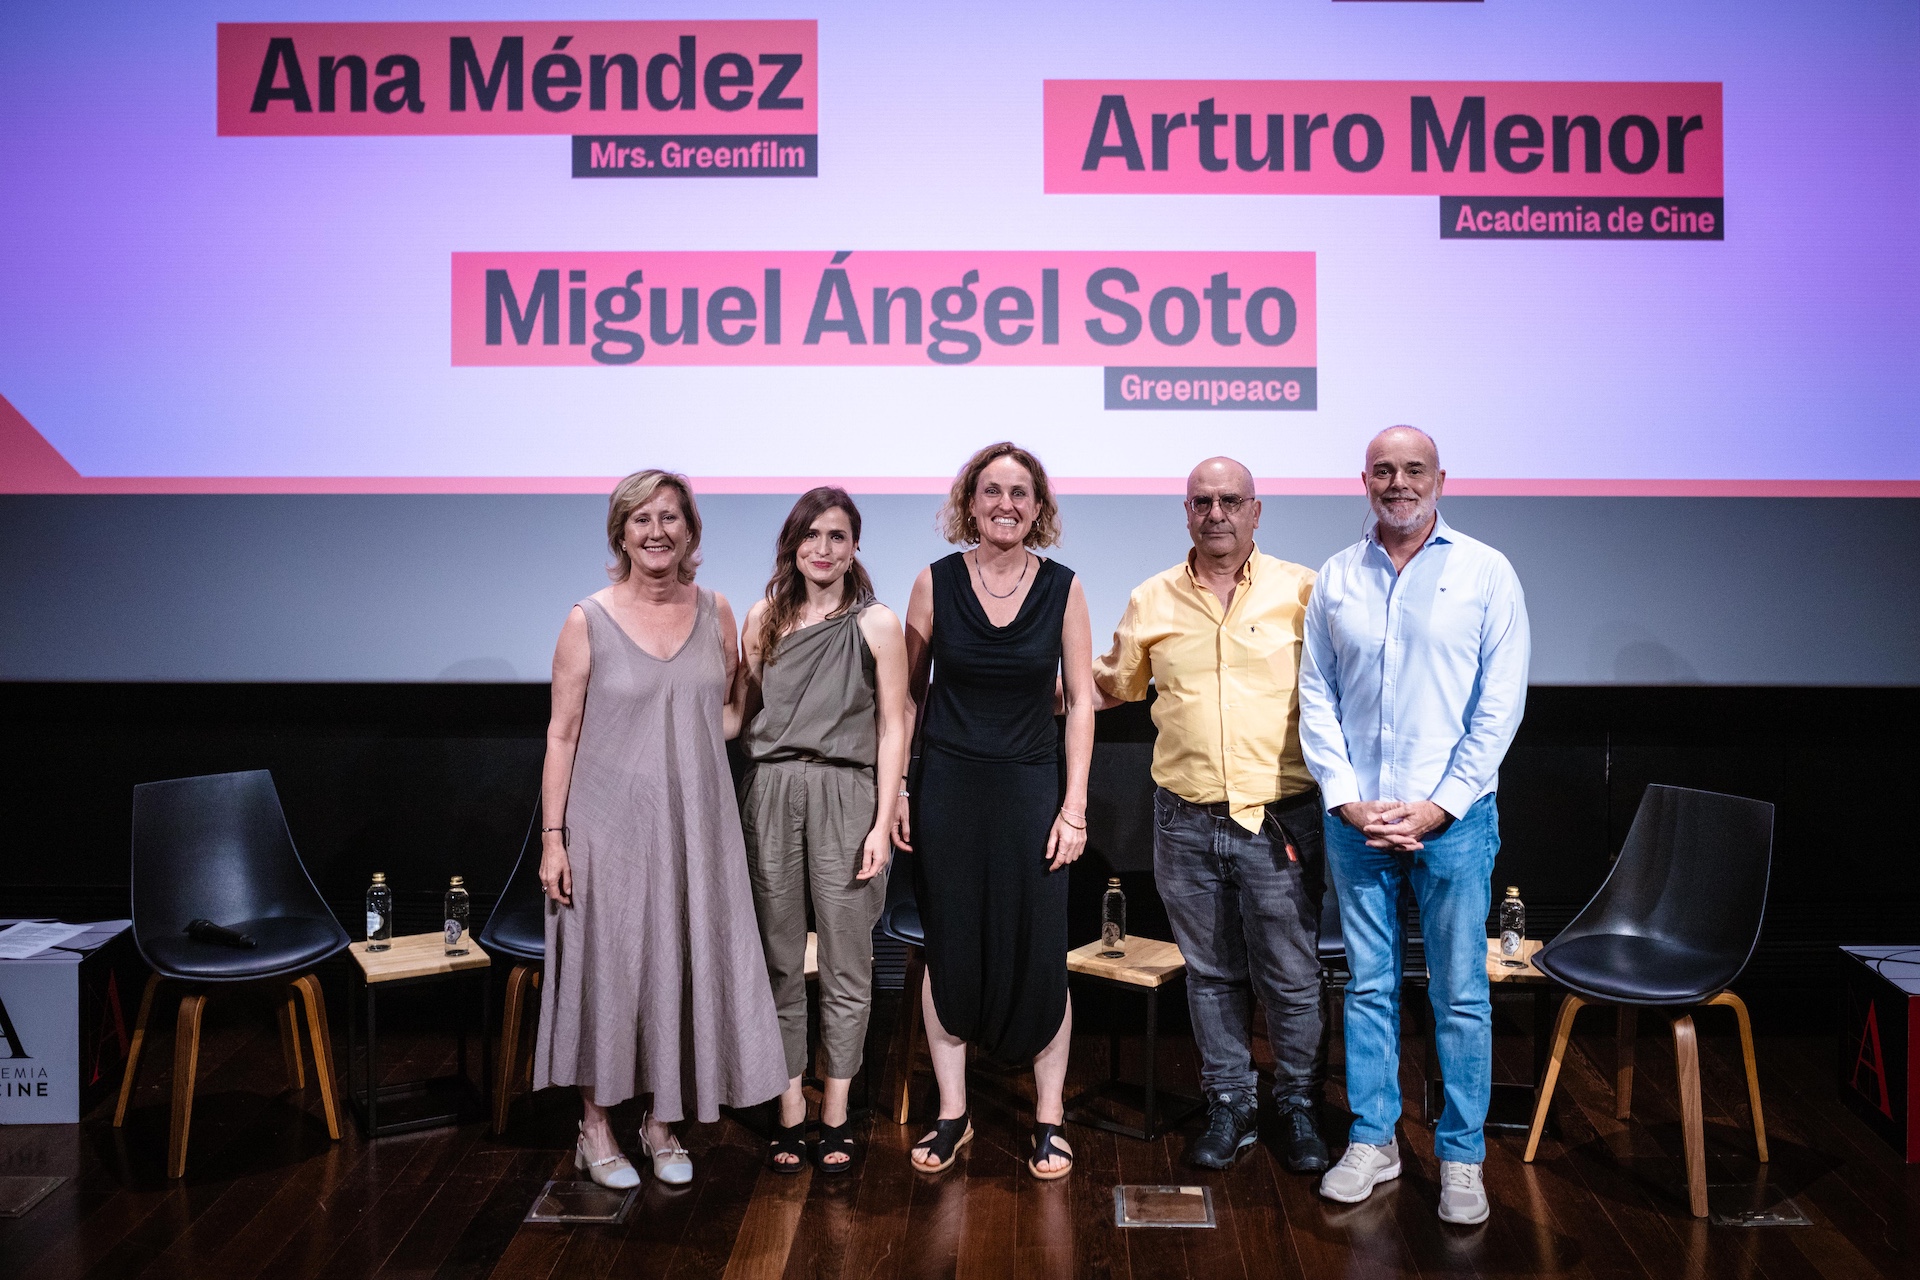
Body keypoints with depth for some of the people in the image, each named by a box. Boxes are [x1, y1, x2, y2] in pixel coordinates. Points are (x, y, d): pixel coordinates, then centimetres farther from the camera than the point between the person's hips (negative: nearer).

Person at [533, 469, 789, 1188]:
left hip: (694, 824, 3)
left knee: (683, 967, 8)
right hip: (610, 824, -3)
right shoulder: (588, 621, -5)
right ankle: (596, 1124, 23)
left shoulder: (716, 614, 4)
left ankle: (663, 1121, 25)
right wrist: (552, 838, -8)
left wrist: (689, 745, 0)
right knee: (607, 967, 5)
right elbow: (562, 735, -4)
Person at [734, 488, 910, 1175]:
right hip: (769, 793, 3)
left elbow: (893, 727, 0)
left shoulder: (876, 624, 1)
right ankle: (790, 1110, 18)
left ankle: (836, 1116, 15)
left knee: (845, 964, 2)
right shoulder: (764, 617, 11)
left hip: (845, 794, -3)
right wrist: (733, 805, 8)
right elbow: (741, 711, 16)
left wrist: (883, 822, -7)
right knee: (778, 959, 7)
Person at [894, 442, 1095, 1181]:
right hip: (948, 788, 0)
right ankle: (952, 1114, 23)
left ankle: (1048, 1119, 18)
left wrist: (1074, 805, -4)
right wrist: (895, 791, 3)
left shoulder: (1062, 589, -1)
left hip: (1031, 789, 0)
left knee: (1040, 956, 2)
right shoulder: (936, 582, -1)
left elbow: (1080, 700, 1)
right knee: (948, 952, 7)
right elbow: (909, 692, 5)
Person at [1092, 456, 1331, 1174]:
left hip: (1281, 819, -2)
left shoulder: (1302, 591, -1)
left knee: (1291, 976, 5)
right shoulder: (1151, 602, 7)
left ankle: (1299, 1107, 25)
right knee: (1210, 973, 13)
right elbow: (1114, 685, 19)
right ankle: (1229, 1106, 29)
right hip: (1186, 822, 2)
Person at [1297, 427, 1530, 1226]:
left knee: (1460, 994, 4)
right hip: (1355, 819, 2)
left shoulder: (1485, 573, 0)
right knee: (1368, 985, 10)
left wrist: (1440, 806, -10)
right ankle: (1372, 1141, 22)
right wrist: (1346, 798, -4)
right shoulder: (1336, 579, 7)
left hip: (1453, 818, -2)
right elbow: (1316, 695, 6)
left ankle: (1462, 1157, 16)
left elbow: (1500, 703, -3)